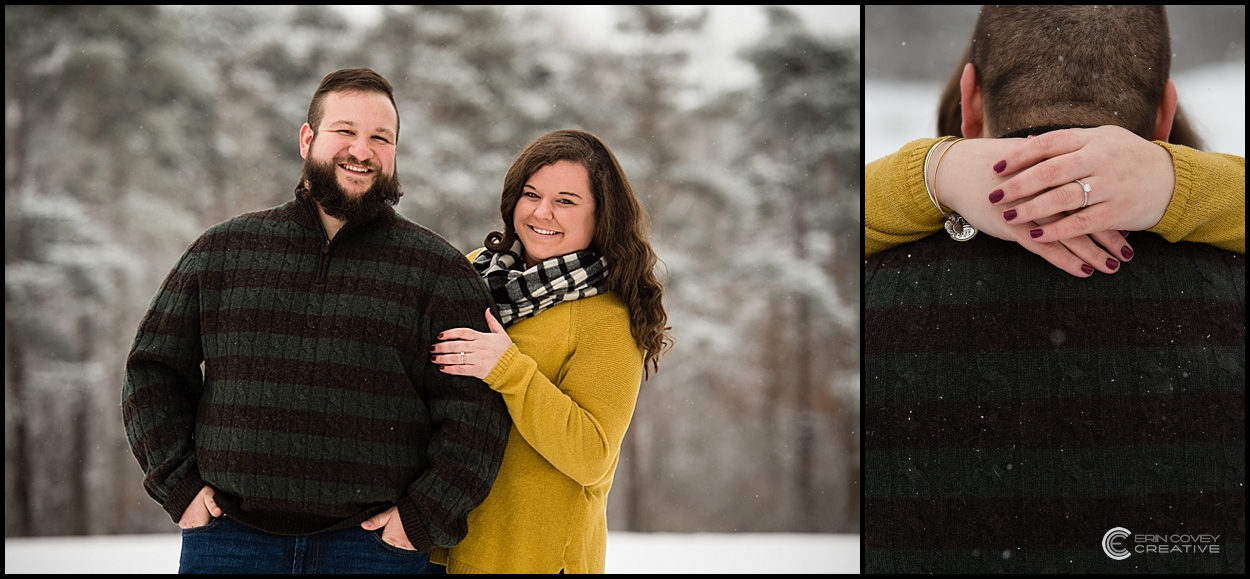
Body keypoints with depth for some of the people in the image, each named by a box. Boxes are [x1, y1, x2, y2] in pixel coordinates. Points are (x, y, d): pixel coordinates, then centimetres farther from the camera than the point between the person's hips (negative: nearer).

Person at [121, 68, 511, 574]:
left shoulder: (439, 270, 4)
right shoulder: (222, 251, 10)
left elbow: (475, 409, -1)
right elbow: (153, 369, 12)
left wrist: (425, 517, -9)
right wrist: (179, 485, 2)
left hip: (375, 546, -1)